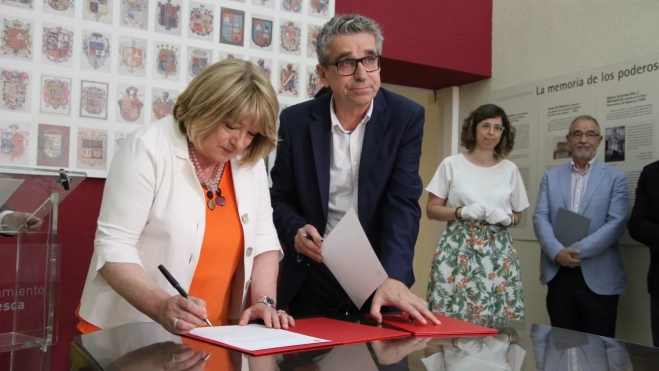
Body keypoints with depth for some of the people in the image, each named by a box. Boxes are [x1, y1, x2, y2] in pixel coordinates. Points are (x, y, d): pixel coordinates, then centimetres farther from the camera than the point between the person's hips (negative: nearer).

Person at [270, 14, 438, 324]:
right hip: (312, 279, 1)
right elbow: (280, 197, 4)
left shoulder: (406, 117, -8)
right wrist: (295, 230, -18)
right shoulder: (296, 120, -4)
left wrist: (393, 277, -29)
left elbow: (403, 202, -16)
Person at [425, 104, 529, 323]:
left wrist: (507, 218, -6)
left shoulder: (510, 169, 9)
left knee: (498, 319, -5)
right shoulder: (452, 164, 2)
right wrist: (461, 212, -13)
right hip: (458, 249, -2)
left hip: (498, 251, 2)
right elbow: (432, 210, 3)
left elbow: (517, 216, 16)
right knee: (451, 318, -7)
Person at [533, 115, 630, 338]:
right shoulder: (551, 176, 11)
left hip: (599, 277, -2)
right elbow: (540, 218, 1)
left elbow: (616, 224, -7)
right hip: (558, 274, 2)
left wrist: (578, 251, -15)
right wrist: (557, 252, -15)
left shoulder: (616, 178, 3)